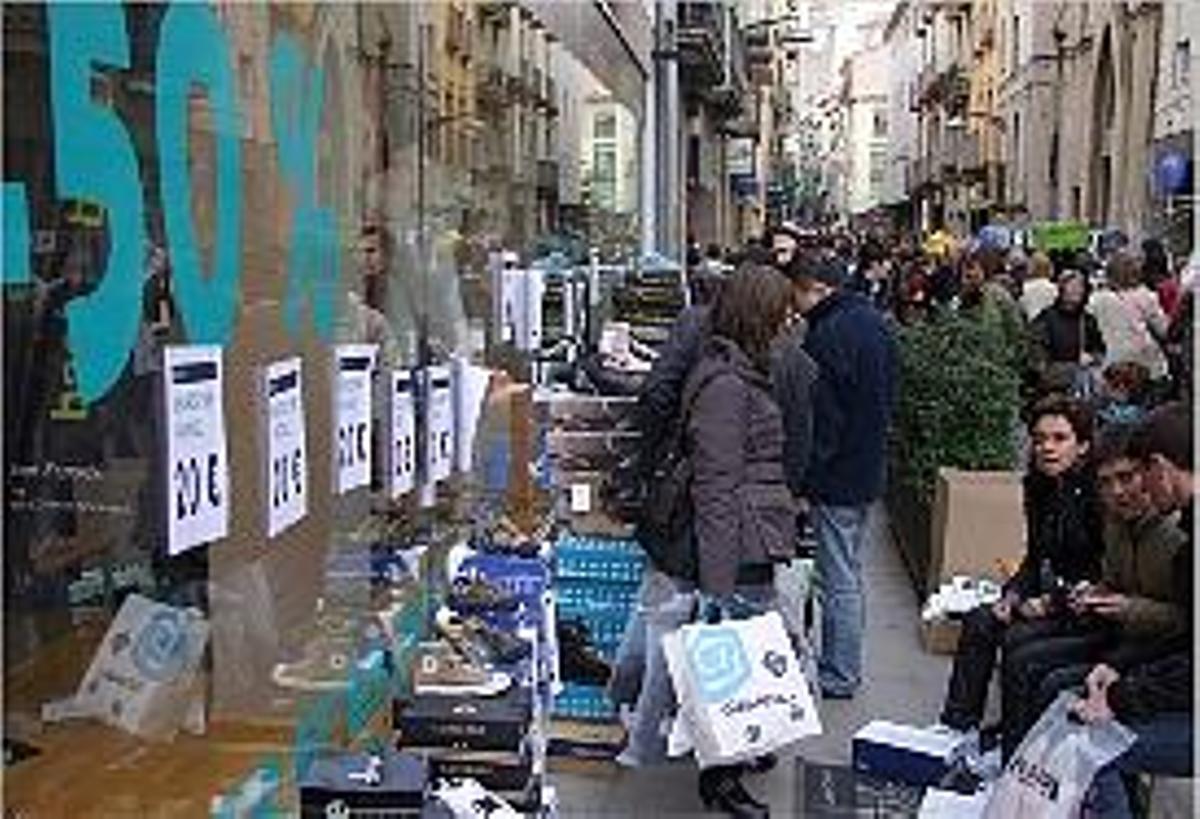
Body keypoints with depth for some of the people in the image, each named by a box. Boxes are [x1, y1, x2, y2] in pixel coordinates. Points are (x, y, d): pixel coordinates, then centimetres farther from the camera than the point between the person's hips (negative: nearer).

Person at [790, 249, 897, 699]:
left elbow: (819, 421, -22)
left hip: (838, 478, -10)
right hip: (869, 470, 10)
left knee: (838, 579, 0)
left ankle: (840, 676, 10)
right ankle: (844, 665, 29)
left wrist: (802, 476, -15)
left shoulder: (828, 337, -21)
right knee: (849, 573, 19)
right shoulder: (875, 322, 9)